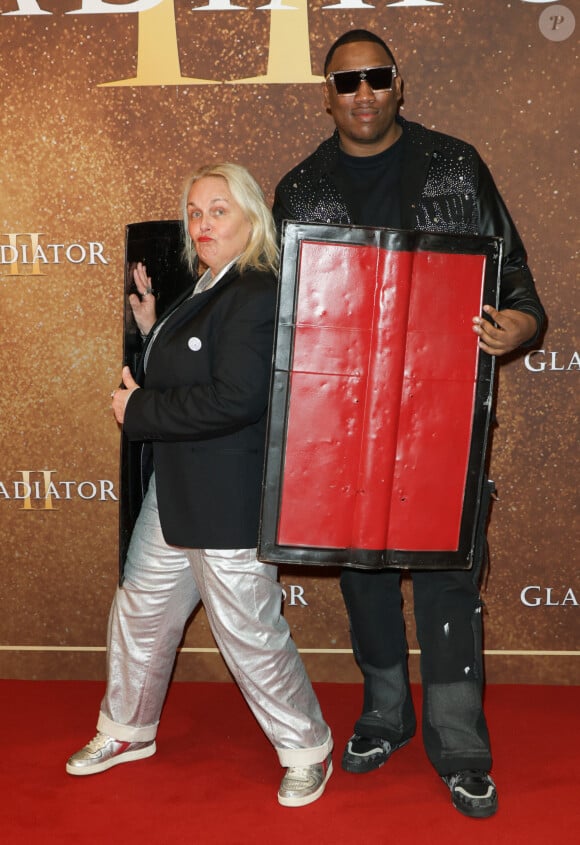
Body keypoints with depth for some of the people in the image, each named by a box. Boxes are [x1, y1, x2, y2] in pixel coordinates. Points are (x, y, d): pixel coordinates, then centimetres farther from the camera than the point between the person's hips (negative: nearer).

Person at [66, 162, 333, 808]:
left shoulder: (257, 295, -18)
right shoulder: (203, 293, 13)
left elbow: (234, 399, -28)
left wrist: (139, 411, -18)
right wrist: (150, 329, 4)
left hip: (229, 502, -10)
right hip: (174, 492, 10)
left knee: (248, 632, 2)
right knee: (140, 611, 20)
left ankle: (307, 752, 24)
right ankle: (128, 730, 42)